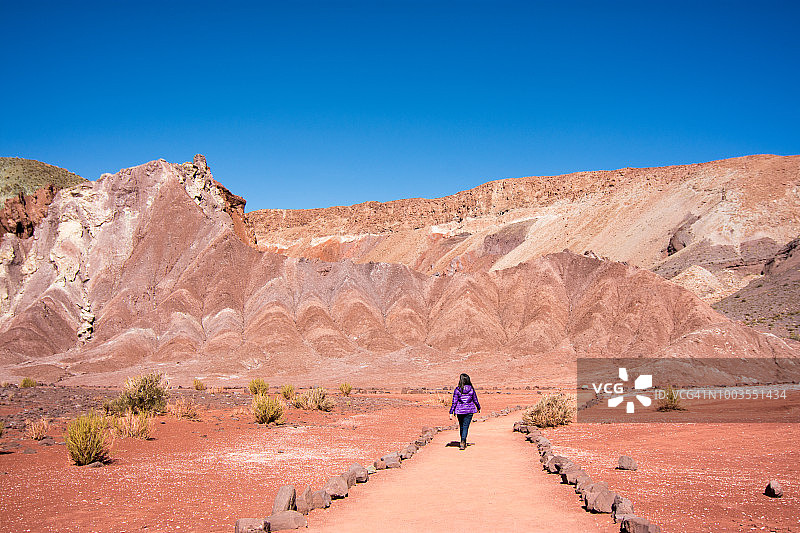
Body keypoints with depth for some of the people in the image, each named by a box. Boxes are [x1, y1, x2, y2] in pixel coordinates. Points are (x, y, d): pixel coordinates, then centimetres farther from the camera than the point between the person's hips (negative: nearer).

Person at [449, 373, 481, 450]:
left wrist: (451, 413, -5)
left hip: (460, 410, 0)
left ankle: (463, 442, 29)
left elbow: (454, 402, -9)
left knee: (461, 426, 17)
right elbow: (475, 400, 5)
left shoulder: (457, 390, -8)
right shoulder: (471, 389, -4)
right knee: (465, 426, 0)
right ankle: (462, 443, -15)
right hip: (469, 410, 0)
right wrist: (478, 407, 23)